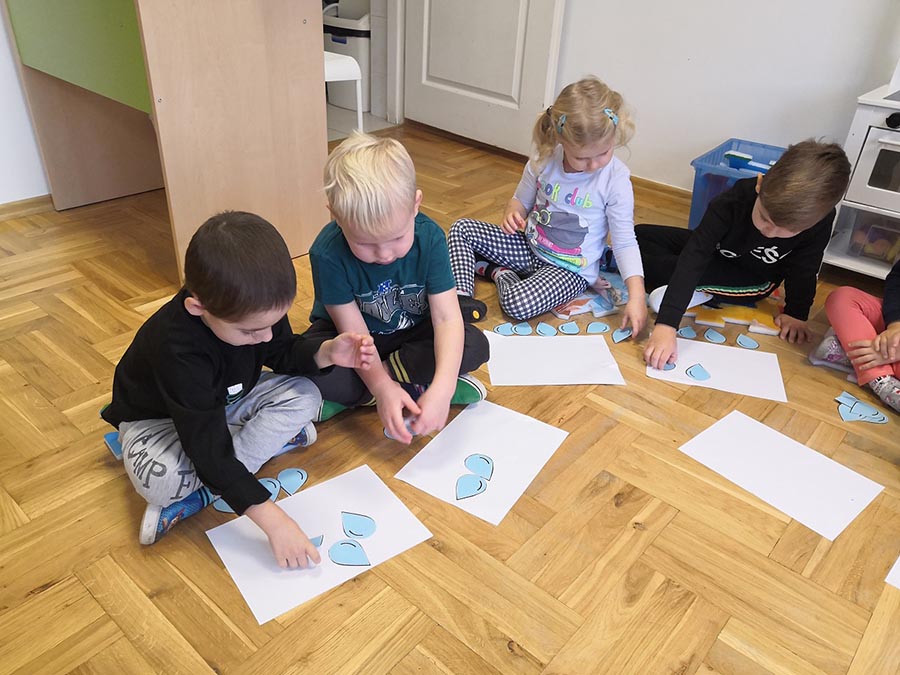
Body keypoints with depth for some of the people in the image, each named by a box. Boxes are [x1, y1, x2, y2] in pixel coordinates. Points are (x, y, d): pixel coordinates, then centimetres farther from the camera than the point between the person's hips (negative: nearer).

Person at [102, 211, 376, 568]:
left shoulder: (256, 306, -22)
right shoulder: (177, 348, -39)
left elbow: (282, 352, -1)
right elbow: (210, 451, -38)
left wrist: (327, 352, -24)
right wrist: (273, 520, -42)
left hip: (224, 402, 7)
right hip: (159, 417, -6)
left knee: (304, 395, -16)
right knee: (161, 478, -37)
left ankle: (199, 495, -18)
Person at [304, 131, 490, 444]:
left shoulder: (429, 237, -23)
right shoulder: (327, 253, -28)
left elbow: (447, 318, -28)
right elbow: (354, 333, -23)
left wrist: (441, 387, -42)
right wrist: (382, 387, -39)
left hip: (411, 333, 3)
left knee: (475, 344, -24)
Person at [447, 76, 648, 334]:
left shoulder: (615, 179, -19)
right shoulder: (544, 159, -10)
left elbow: (624, 242, -15)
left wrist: (636, 296, -25)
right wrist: (512, 214, -17)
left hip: (570, 269, -5)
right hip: (529, 246, 5)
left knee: (518, 303, -32)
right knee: (461, 228, -3)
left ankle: (501, 273, 0)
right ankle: (462, 298, -11)